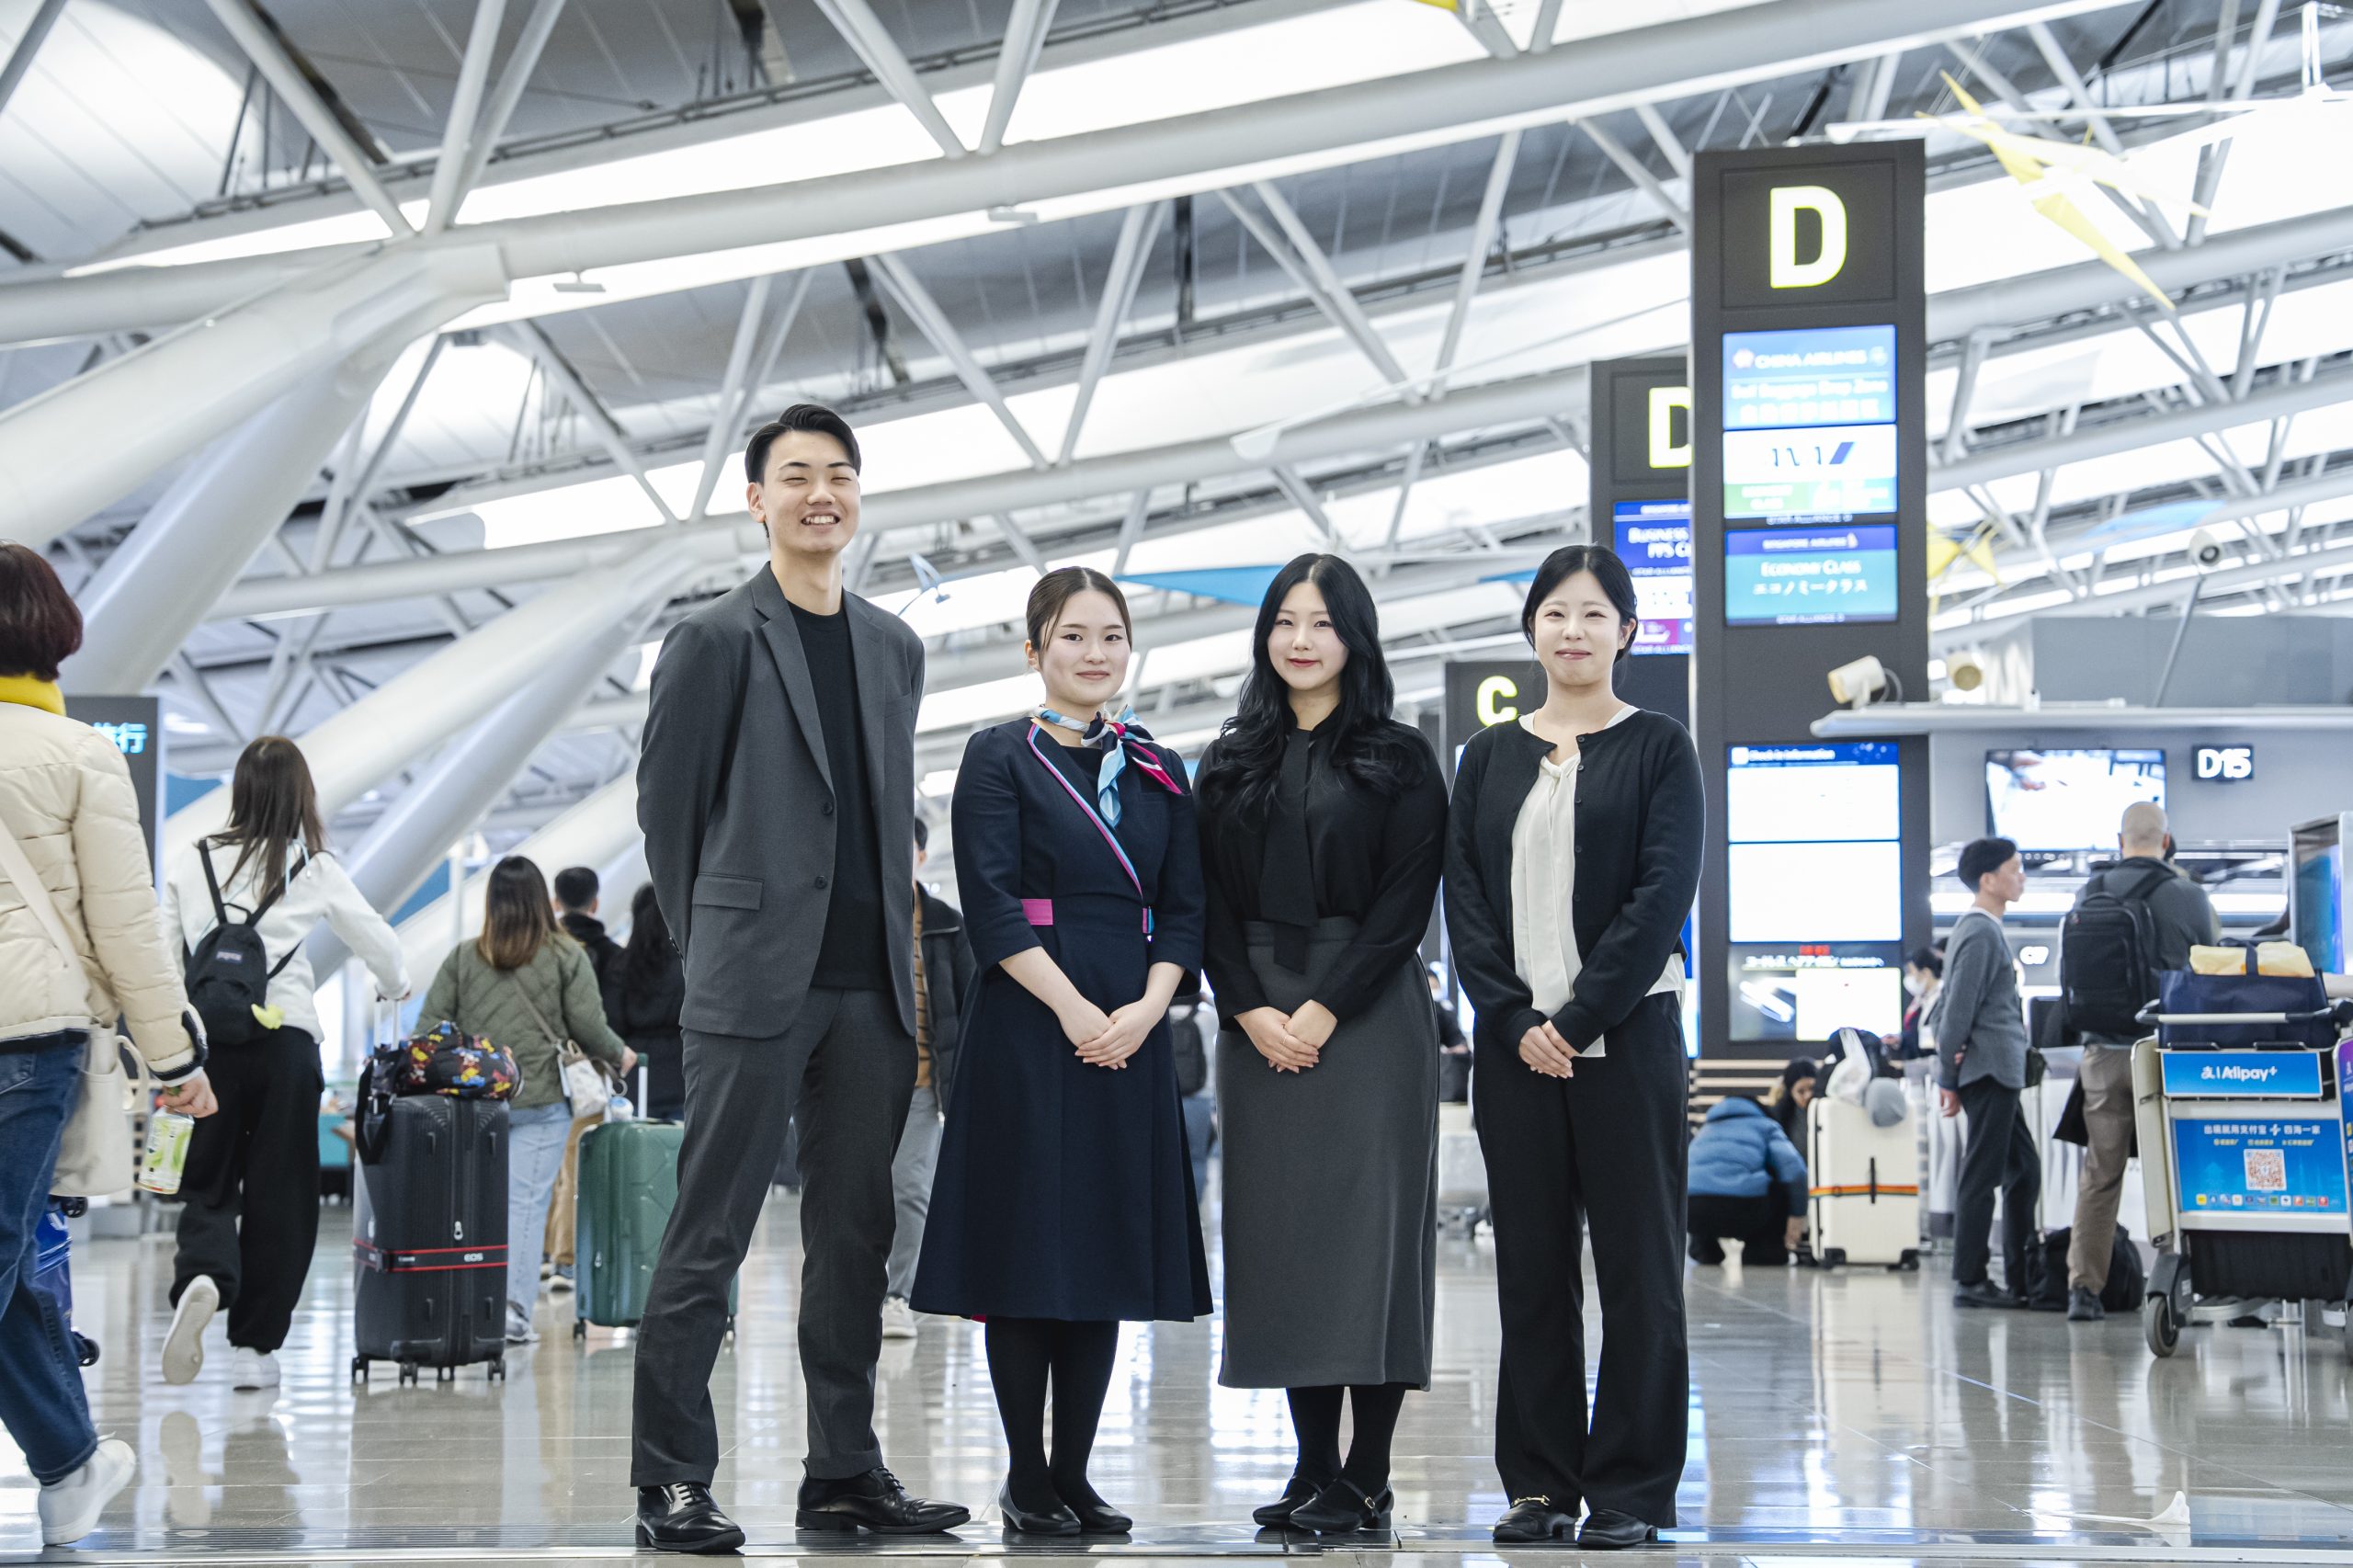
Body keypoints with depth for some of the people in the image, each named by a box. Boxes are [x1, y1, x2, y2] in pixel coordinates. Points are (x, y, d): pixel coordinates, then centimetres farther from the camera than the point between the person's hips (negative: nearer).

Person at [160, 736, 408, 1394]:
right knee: (278, 1192, 7)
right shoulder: (314, 869, 3)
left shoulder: (190, 863, 6)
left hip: (209, 1039, 1)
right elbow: (379, 943, 13)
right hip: (286, 1038, -1)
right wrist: (394, 987, 34)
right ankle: (253, 1346, 8)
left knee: (209, 1184, 9)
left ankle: (201, 1278, -22)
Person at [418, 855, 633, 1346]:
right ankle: (513, 1306, -13)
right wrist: (618, 1054, 16)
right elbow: (588, 1025, -3)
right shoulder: (566, 957, 0)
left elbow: (430, 1024, 5)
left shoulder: (462, 957, 7)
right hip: (539, 1102, -2)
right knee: (525, 1201, -4)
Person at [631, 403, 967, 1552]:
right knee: (709, 1238, -3)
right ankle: (671, 1482, 1)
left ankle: (844, 1475, 16)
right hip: (756, 983, -6)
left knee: (854, 1240, 9)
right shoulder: (714, 640, -3)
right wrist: (716, 941, 3)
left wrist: (901, 955, 12)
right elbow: (665, 805, 0)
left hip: (870, 986, 6)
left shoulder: (894, 649, 14)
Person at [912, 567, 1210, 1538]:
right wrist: (1073, 1009, -16)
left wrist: (1145, 1008, -7)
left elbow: (1183, 910, 10)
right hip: (1027, 1026, -5)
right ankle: (1027, 1477, 6)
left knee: (1105, 1252, 5)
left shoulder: (1157, 771, 14)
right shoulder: (1001, 758, 0)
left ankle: (1075, 1475, 12)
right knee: (1026, 1246, -2)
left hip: (1130, 1034, 5)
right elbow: (991, 904, -9)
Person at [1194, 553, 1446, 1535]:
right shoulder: (1232, 766, 14)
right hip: (1258, 1020, 4)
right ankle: (1314, 1468, 8)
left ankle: (1368, 1479, -5)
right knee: (1280, 1225, 2)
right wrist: (1250, 1010, -6)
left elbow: (1406, 901, -5)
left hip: (1368, 1012, -4)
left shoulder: (1398, 759, 3)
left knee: (1368, 1221, -8)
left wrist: (1325, 1010, -13)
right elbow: (1212, 902, 9)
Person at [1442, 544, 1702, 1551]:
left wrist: (1580, 1016, -14)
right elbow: (1465, 899, 5)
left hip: (1625, 1038, -3)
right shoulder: (1489, 758, 12)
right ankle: (1540, 1480, 12)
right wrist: (1518, 1021, -8)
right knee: (1531, 1261, 6)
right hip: (1515, 1041, 3)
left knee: (1636, 1260, -1)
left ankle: (1631, 1487, 5)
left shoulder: (1659, 749, 2)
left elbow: (1662, 895, -7)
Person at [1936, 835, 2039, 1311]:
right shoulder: (1980, 933, -13)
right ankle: (1969, 1281, -5)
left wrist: (1947, 1074, 11)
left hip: (1998, 1074, 11)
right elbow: (1958, 1008, -17)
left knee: (2023, 1169, 13)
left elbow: (1947, 1007, 19)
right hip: (1989, 1071, -11)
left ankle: (2021, 1277, 16)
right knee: (1982, 1176, -7)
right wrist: (1949, 1076, -14)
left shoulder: (1980, 929, 19)